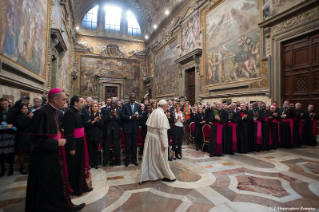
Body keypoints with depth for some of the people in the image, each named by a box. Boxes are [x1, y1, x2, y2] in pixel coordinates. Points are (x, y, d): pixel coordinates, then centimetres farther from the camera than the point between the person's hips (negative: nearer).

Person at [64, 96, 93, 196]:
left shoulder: (76, 112, 11)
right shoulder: (69, 113, -18)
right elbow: (69, 131, -22)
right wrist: (71, 148, -22)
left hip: (79, 143, 9)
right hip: (74, 144, -9)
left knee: (80, 166, 18)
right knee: (74, 167, 6)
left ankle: (81, 186, 32)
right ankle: (74, 189, 23)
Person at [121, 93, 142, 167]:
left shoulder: (138, 106, 7)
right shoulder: (125, 105, 1)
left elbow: (141, 116, 2)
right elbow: (122, 115, -7)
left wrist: (137, 116, -19)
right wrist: (130, 117, -20)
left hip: (135, 128, 2)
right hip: (127, 128, -2)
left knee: (134, 144, 10)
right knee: (128, 145, 4)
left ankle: (134, 159, 22)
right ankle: (127, 160, 17)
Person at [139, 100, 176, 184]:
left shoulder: (154, 112, 5)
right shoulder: (162, 114, -17)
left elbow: (148, 125, 8)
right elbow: (162, 130, -21)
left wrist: (151, 133, 17)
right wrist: (164, 144, -17)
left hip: (150, 136, 7)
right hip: (157, 138, -7)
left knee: (150, 157, 13)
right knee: (161, 158, 8)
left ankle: (145, 176, 20)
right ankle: (167, 176, 26)